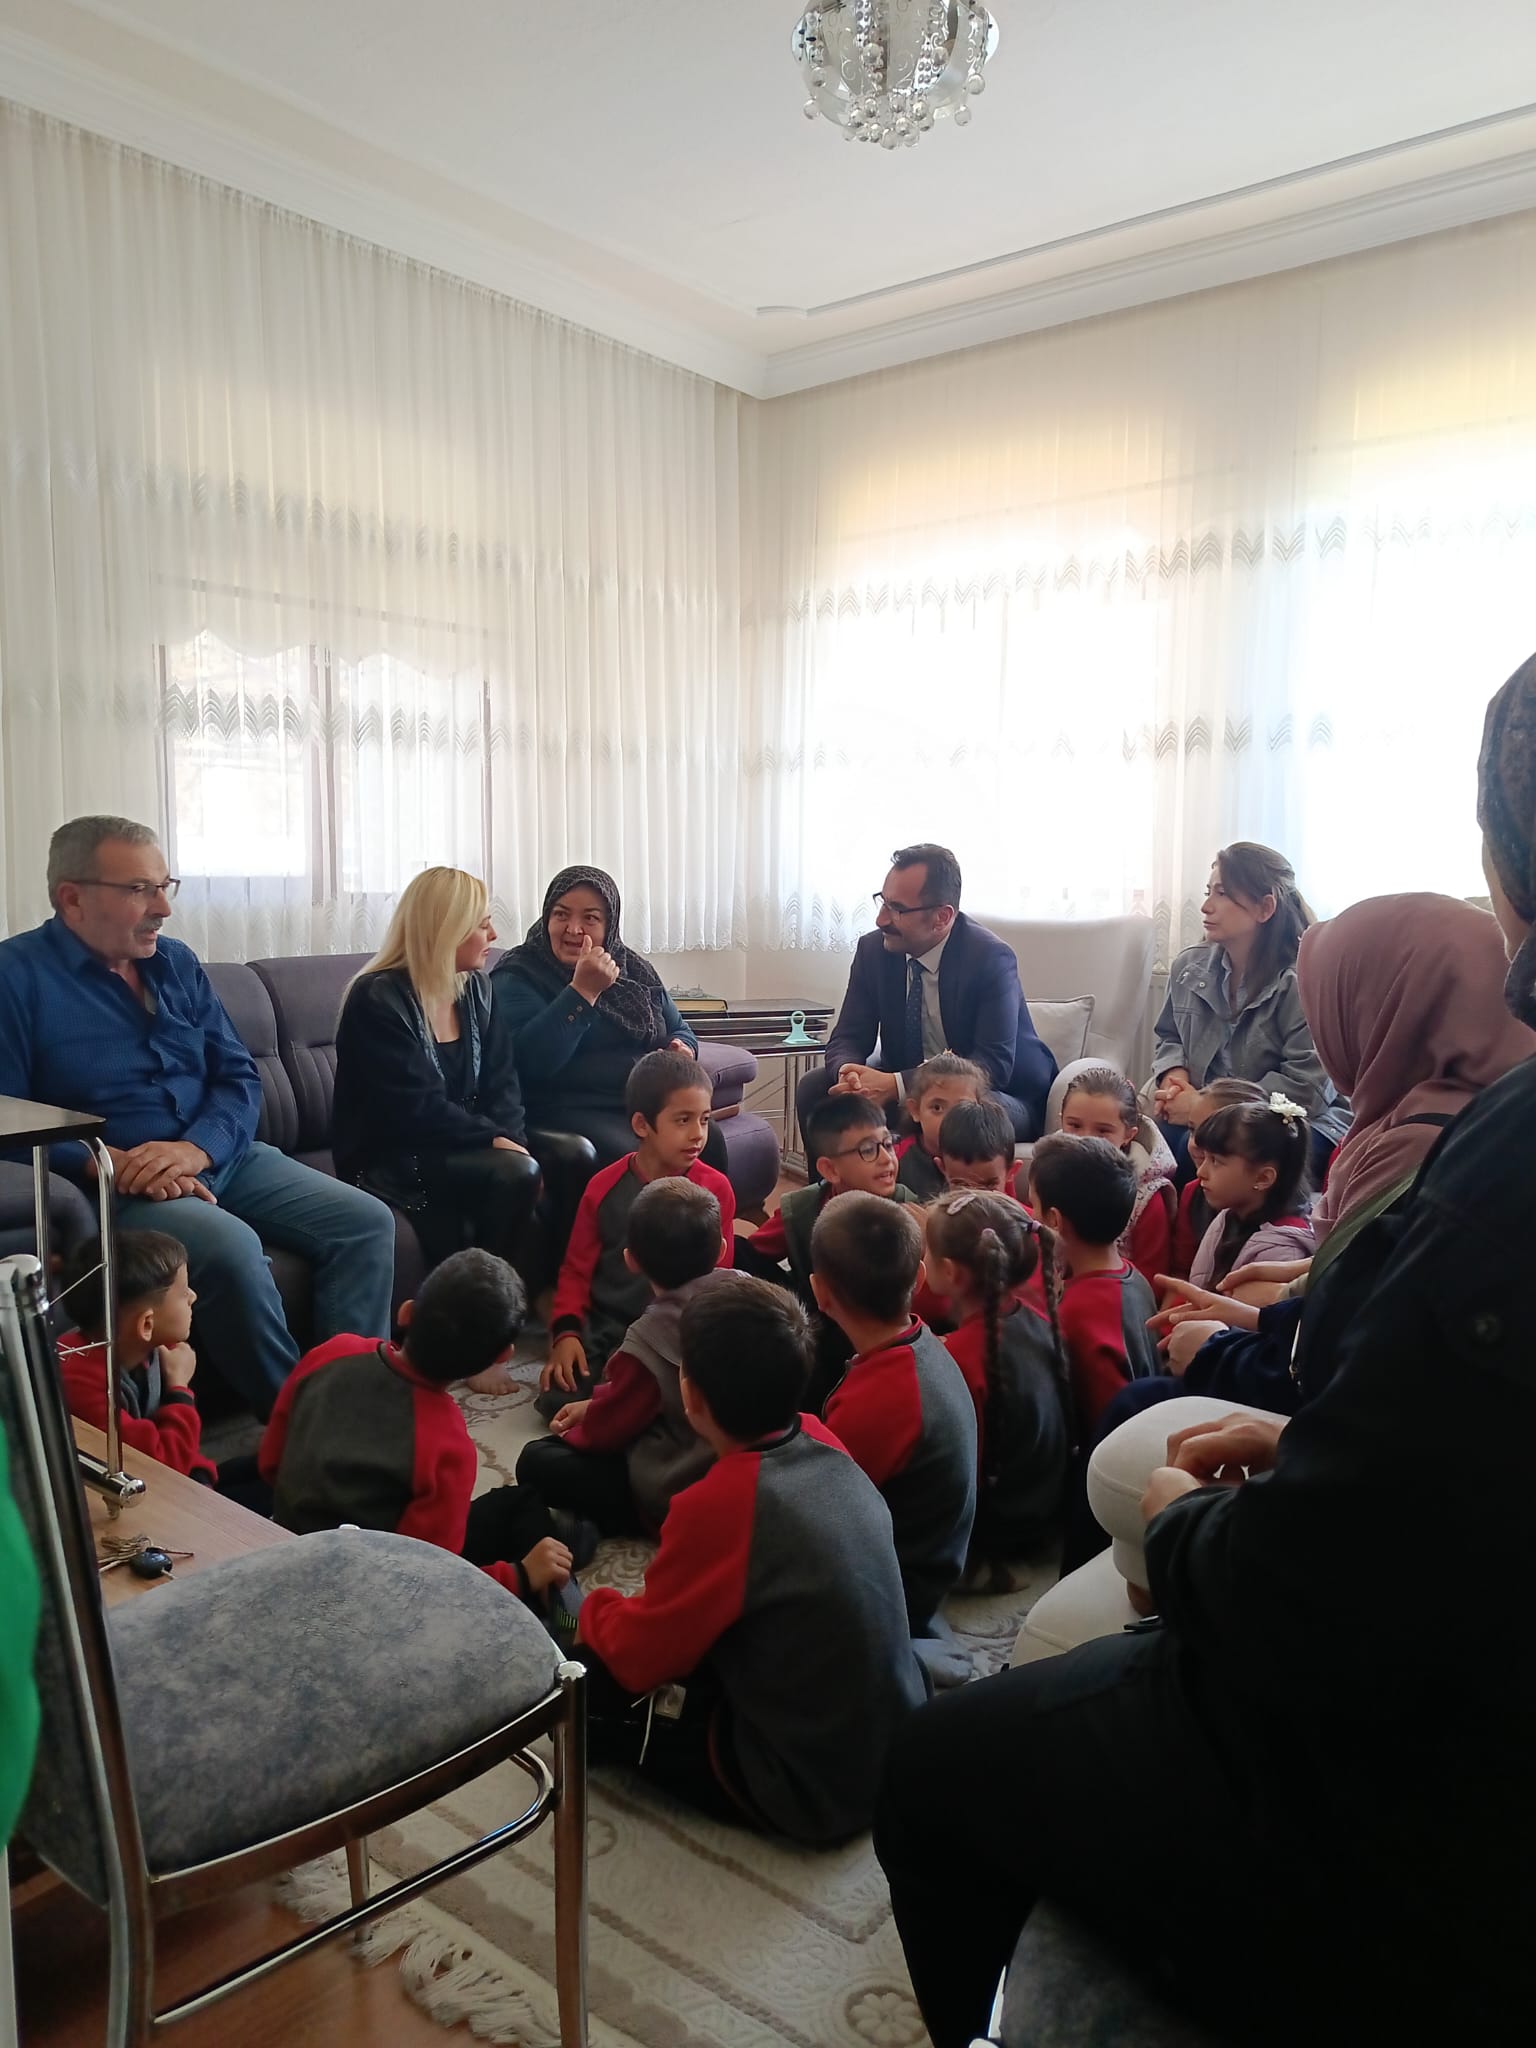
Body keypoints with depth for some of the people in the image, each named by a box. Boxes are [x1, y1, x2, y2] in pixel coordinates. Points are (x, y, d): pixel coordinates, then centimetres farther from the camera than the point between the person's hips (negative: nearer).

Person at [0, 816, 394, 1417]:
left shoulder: (176, 963, 11)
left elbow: (239, 1075, 7)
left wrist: (196, 1148, -13)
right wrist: (113, 1163, -22)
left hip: (221, 1155, 6)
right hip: (116, 1182, -6)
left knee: (366, 1222, -10)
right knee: (230, 1247, -35)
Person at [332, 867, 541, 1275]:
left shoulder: (476, 987, 8)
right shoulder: (378, 1000, -14)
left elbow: (501, 1082, 3)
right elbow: (416, 1111, -21)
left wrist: (512, 1142, -15)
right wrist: (495, 1140, -23)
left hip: (462, 1148, 7)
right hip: (389, 1161, -7)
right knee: (513, 1175, -30)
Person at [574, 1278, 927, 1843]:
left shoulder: (717, 1503, -27)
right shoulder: (824, 1445, -6)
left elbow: (638, 1654, -13)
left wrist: (596, 1608, 7)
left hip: (814, 1789, -8)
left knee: (581, 1684, 2)